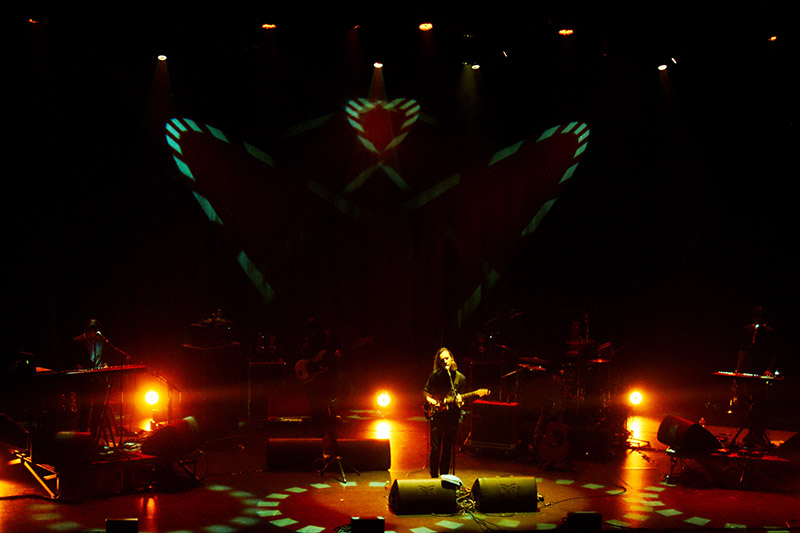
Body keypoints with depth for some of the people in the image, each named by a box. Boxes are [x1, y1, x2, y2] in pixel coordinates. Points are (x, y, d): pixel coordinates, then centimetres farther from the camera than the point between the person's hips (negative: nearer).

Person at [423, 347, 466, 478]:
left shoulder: (460, 377, 4)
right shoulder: (435, 375, 2)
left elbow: (459, 396, 10)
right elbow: (426, 391, 12)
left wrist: (458, 400, -12)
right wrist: (429, 400, -7)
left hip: (452, 416, 1)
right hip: (437, 414, -1)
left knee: (448, 449, 6)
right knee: (435, 448, -4)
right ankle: (434, 476, 8)